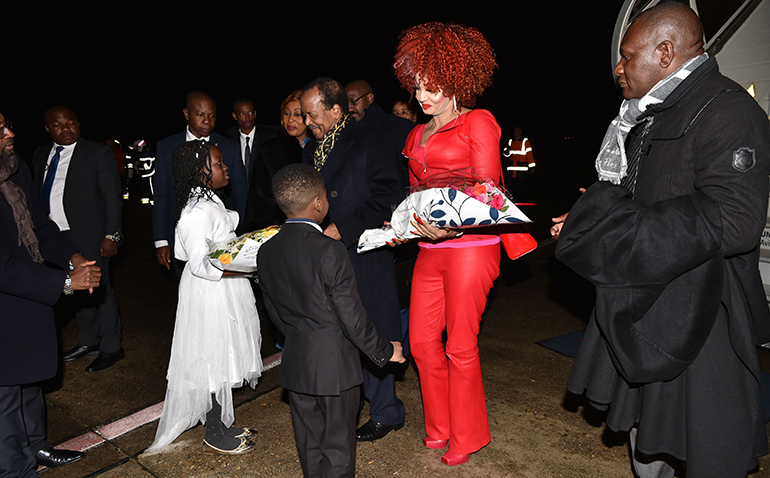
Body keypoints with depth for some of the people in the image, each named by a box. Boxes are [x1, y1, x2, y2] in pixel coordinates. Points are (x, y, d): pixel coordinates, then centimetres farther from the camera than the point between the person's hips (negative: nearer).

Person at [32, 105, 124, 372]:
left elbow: (113, 198, -7)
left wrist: (111, 235, -13)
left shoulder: (98, 153, -5)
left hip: (89, 237, -6)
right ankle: (88, 342, 33)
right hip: (54, 237, 6)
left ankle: (111, 348, 16)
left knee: (99, 290, 1)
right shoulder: (40, 156, 12)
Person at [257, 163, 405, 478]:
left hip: (295, 366, 6)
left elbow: (274, 313, 8)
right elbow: (352, 318, -19)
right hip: (335, 367, -6)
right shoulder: (330, 252, -23)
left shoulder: (266, 252, -3)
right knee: (337, 447, 12)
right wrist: (385, 351, -4)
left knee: (309, 445, 21)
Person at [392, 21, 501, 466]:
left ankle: (467, 436, 24)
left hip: (470, 246, -6)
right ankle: (441, 427, 30)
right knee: (422, 341, 8)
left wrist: (450, 225, -25)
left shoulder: (478, 122, -1)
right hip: (430, 250, 7)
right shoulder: (416, 136, 19)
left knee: (460, 346, 2)